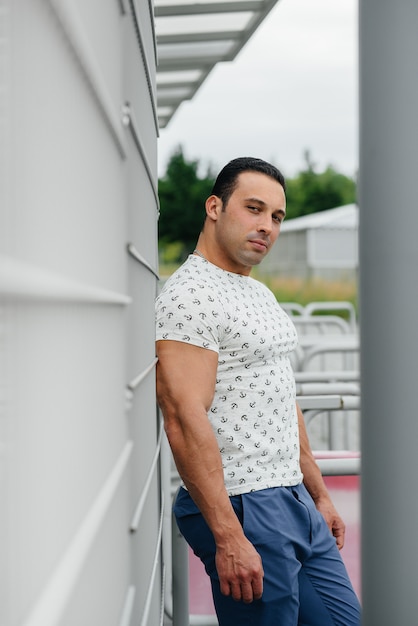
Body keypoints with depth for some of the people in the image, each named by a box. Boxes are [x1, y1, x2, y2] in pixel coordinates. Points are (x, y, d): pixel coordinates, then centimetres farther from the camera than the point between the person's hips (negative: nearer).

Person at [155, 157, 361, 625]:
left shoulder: (260, 293, 17)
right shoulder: (190, 293, -14)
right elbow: (185, 419, -23)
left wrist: (318, 493, 21)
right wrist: (229, 538, -26)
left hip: (294, 499, 9)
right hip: (241, 509, -9)